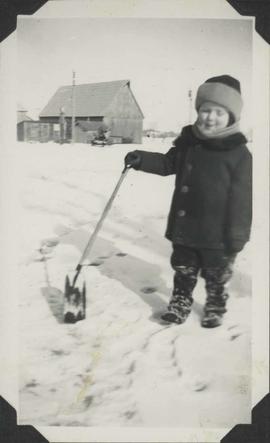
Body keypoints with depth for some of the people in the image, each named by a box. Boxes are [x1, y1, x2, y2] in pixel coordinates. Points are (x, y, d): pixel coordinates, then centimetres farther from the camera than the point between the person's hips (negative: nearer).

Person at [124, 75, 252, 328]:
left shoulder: (239, 153, -17)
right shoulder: (188, 142, -2)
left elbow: (241, 200, -15)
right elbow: (168, 164, 14)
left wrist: (236, 238, -14)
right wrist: (141, 159, -3)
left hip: (216, 234, -4)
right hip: (183, 226, 4)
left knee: (216, 276, 17)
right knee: (183, 270, 20)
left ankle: (215, 307, 39)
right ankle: (180, 301, 40)